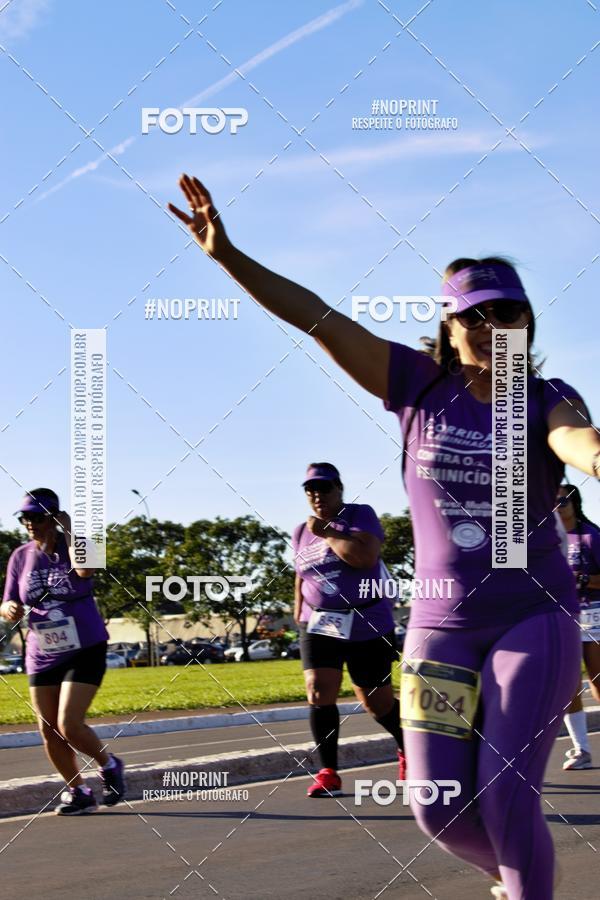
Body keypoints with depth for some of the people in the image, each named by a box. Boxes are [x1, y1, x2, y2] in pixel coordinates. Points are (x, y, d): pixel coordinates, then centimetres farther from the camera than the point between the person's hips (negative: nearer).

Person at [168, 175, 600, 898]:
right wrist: (227, 254, -12)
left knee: (505, 793, -14)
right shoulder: (421, 385, 0)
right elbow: (315, 317, -5)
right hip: (441, 625, 2)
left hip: (534, 620, -2)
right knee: (439, 809, 1)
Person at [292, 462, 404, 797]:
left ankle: (408, 750, 36)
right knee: (318, 693, -15)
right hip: (319, 626, 4)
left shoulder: (361, 515, -7)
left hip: (368, 626, -4)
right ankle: (328, 774, -10)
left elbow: (366, 557, -25)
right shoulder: (302, 533, 10)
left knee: (377, 701, 7)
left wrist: (326, 532, -18)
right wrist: (299, 613, 23)